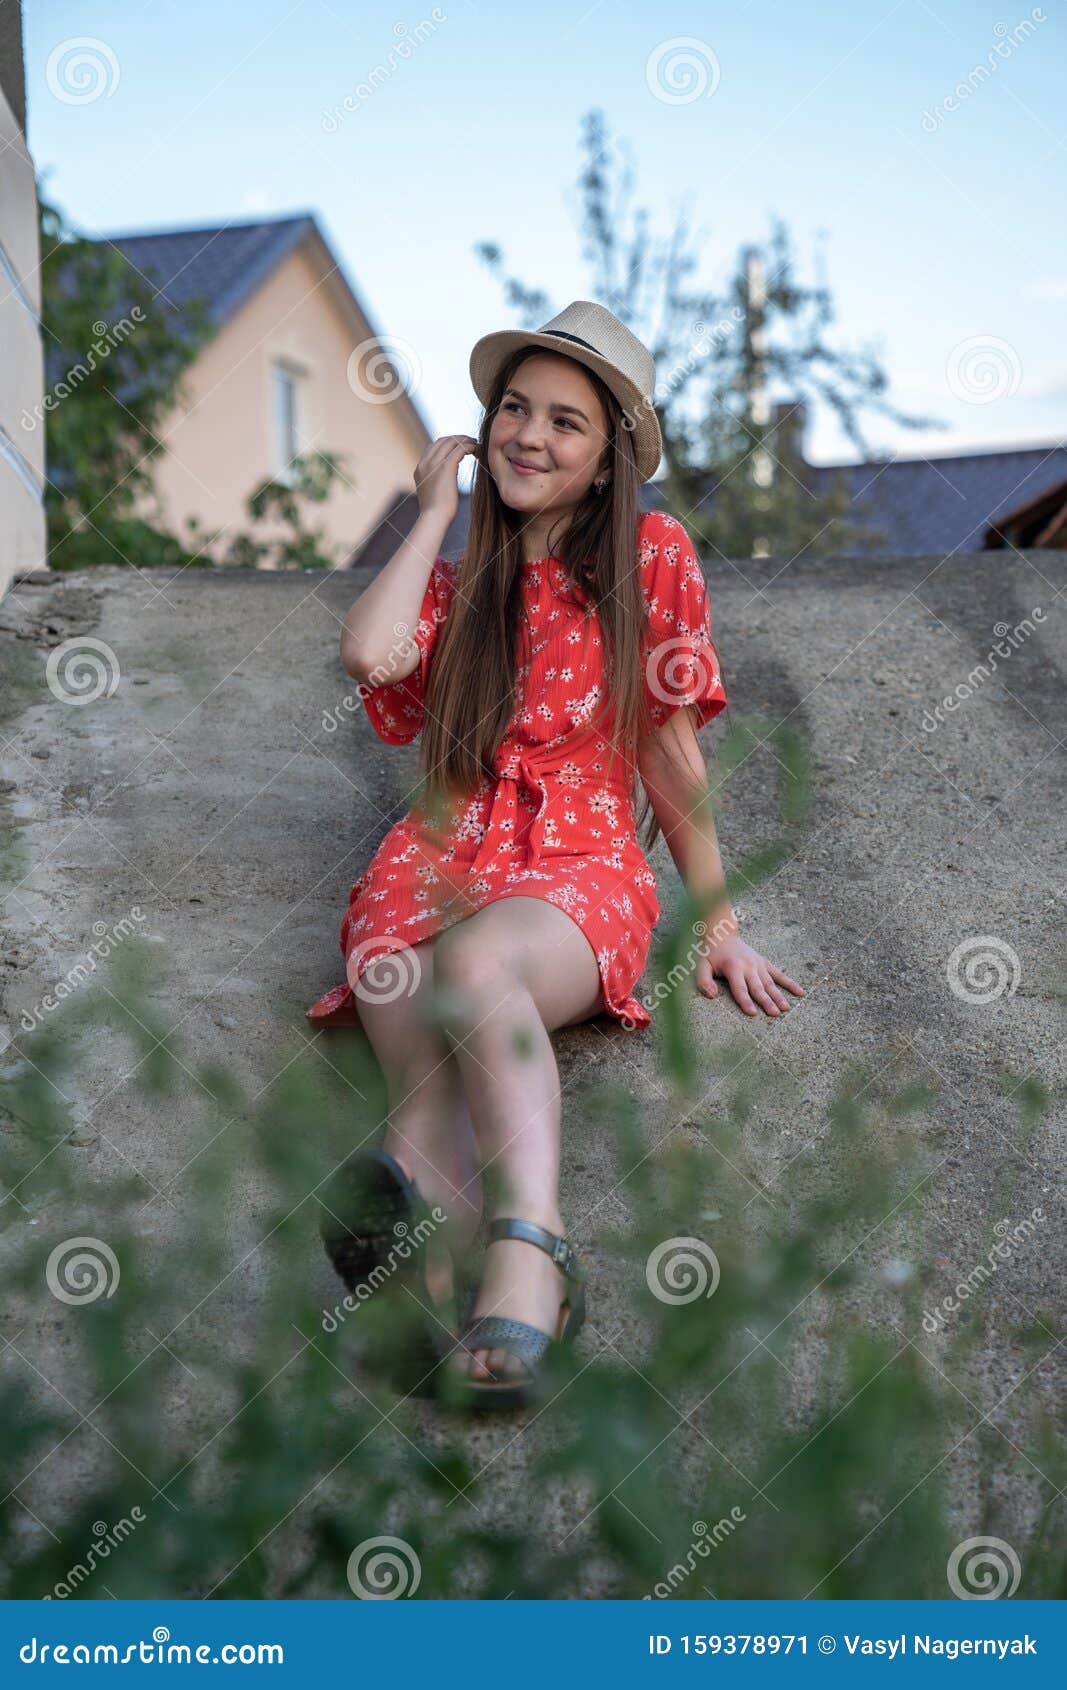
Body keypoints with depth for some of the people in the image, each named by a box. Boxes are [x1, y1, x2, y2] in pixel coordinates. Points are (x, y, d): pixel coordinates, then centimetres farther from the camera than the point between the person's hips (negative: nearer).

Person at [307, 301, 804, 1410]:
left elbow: (670, 751, 12)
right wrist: (436, 513, 10)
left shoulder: (651, 556, 12)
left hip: (583, 869, -3)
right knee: (398, 971, -34)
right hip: (444, 857, 3)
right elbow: (370, 654, -3)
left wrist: (716, 921, 9)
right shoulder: (455, 581, 21)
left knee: (477, 959, -39)